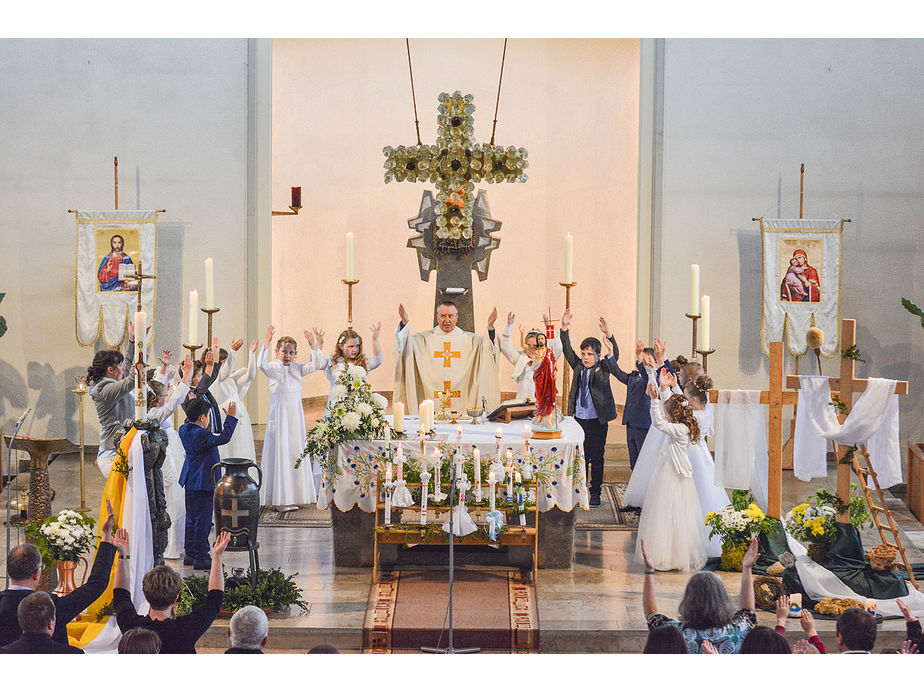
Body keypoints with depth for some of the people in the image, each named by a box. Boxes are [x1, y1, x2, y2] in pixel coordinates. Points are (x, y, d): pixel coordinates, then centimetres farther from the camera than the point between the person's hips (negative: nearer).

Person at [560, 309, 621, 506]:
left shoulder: (603, 368, -1)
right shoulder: (578, 366, 7)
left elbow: (614, 356, -17)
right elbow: (567, 351, 1)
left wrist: (608, 335, -33)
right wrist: (564, 329, -12)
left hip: (597, 420, -3)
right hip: (580, 418, 3)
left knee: (597, 458, 3)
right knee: (581, 456, 9)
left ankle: (595, 492, 12)